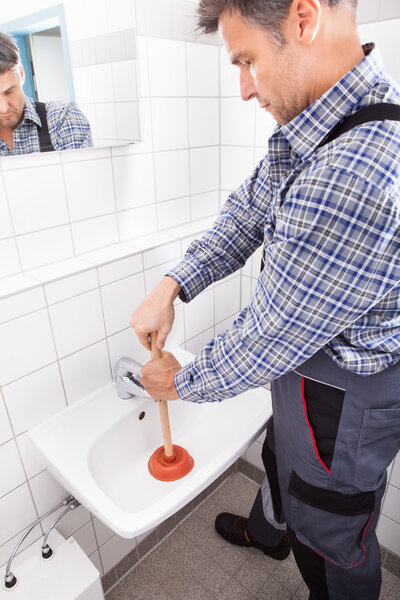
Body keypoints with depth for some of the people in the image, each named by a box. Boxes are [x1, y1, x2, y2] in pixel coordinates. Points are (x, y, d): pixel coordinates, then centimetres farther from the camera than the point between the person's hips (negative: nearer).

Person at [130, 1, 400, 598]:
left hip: (344, 400, -9)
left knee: (333, 541, 21)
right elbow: (248, 211, 6)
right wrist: (171, 287, -4)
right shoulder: (307, 128, -4)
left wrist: (181, 382, -9)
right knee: (281, 455, 35)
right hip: (304, 364, 10)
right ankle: (267, 531, 69)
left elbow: (267, 342, -29)